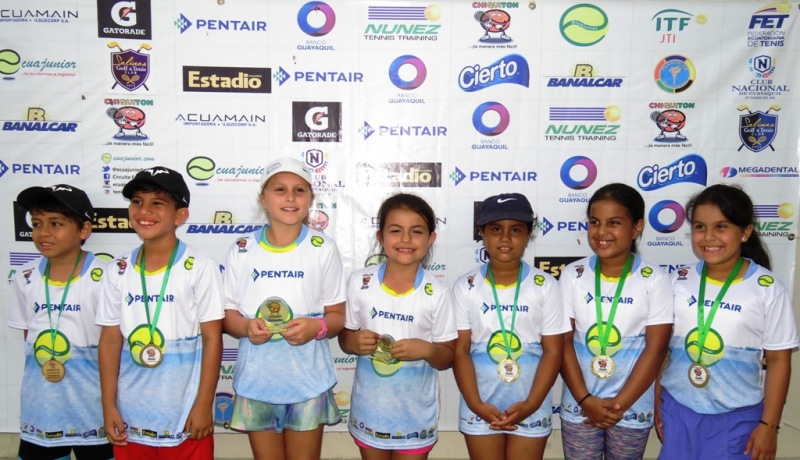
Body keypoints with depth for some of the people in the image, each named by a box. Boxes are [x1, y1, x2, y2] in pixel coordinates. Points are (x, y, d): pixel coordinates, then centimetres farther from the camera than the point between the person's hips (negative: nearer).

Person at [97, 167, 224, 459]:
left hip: (184, 413, -3)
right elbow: (110, 341, 4)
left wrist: (204, 405, -9)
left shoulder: (199, 269, -11)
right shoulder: (118, 271, 1)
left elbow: (212, 339, -9)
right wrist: (109, 406, 2)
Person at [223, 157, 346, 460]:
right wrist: (245, 326, -17)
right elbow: (228, 314, 4)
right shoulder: (242, 252, 0)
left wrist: (316, 326, -22)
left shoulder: (323, 249, -4)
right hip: (256, 381, 2)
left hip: (308, 381, -1)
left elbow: (338, 316, -1)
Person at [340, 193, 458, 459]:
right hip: (370, 409, 2)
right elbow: (344, 338, 2)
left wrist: (427, 349, -25)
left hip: (416, 413, -1)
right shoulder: (359, 283, -9)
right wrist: (354, 341, -19)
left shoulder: (437, 294, -12)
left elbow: (447, 358, -5)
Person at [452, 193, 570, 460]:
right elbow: (460, 350, -4)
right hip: (480, 410, 0)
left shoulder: (545, 287, -5)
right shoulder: (466, 287, -4)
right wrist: (476, 404, -13)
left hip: (531, 410, 0)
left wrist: (530, 405, -13)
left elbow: (553, 351, -5)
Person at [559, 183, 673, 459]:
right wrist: (585, 400, -11)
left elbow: (656, 349, -10)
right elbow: (563, 342, -5)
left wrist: (619, 405, -12)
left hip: (633, 409, -1)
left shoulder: (655, 280, -9)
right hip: (579, 407, 1)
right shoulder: (573, 275, -5)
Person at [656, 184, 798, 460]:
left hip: (737, 416, -2)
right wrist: (655, 399, 5)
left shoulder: (768, 290, -10)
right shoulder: (678, 282, -3)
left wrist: (769, 424, -5)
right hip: (677, 409, 3)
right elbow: (660, 345, 3)